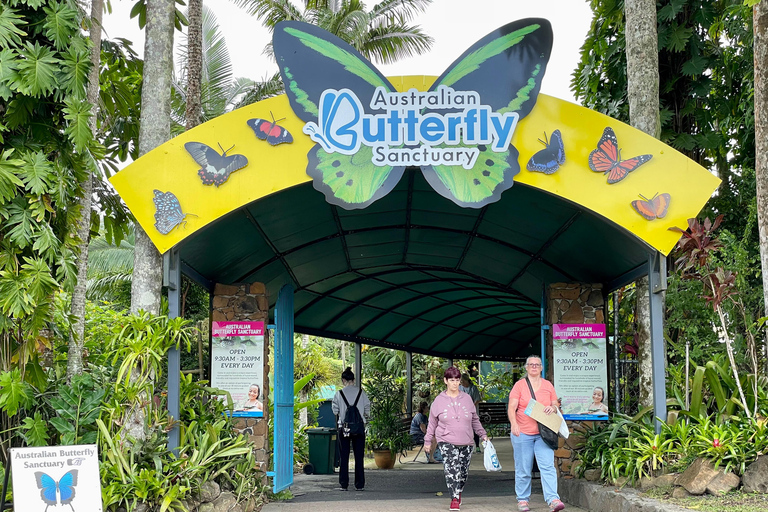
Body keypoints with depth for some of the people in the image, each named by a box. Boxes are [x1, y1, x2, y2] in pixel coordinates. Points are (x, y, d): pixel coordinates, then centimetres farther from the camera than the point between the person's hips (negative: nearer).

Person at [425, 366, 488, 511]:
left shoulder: (466, 398, 9)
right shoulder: (439, 400, 3)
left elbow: (475, 420, 19)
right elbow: (432, 423, 10)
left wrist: (483, 434, 16)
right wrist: (428, 441, 11)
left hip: (466, 443, 3)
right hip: (446, 442, -3)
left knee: (463, 472, 6)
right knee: (451, 470, -19)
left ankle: (458, 493, 31)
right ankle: (455, 499, -17)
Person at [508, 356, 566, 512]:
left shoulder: (548, 385, 12)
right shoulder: (519, 385, 4)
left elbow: (555, 406, 17)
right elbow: (511, 408, -3)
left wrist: (553, 408, -7)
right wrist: (514, 424, -19)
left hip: (543, 433, 2)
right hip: (522, 433, -1)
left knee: (547, 466, -11)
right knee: (523, 469, 4)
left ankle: (553, 499, -16)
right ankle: (522, 499, 15)